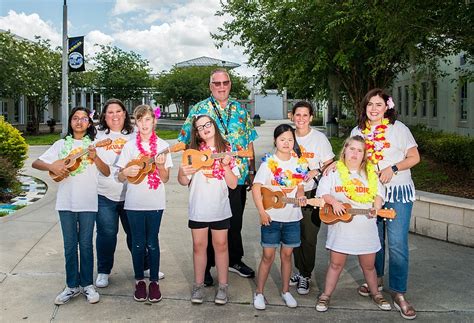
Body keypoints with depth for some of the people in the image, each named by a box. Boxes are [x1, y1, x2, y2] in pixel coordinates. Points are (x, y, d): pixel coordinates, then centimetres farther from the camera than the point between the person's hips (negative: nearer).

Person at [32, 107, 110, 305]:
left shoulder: (94, 145, 5)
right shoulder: (61, 144, 8)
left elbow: (107, 172, -3)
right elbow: (36, 163, 6)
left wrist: (95, 157, -19)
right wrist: (52, 166, -14)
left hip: (88, 202, -1)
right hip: (66, 201, 1)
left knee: (86, 244, 5)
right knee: (70, 245, 8)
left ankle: (87, 284, 17)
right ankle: (72, 285, 19)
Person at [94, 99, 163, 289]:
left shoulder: (134, 136, 9)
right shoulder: (98, 135, 6)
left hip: (131, 194, 1)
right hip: (105, 195, -1)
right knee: (106, 234, 1)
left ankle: (145, 267, 26)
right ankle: (103, 272, 18)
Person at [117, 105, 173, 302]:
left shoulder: (162, 146, 1)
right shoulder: (129, 146, 2)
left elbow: (165, 178, 0)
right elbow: (120, 178, 4)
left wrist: (160, 166, -18)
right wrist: (127, 172, -16)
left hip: (155, 202, 0)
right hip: (134, 202, 1)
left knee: (152, 242, 6)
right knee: (138, 243, 8)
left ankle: (154, 281, 19)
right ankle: (139, 281, 22)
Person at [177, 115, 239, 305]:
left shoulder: (226, 151, 0)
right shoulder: (193, 151, -1)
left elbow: (233, 184, -2)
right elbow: (184, 182, 1)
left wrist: (226, 165, -17)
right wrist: (182, 173, -21)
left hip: (220, 208, 0)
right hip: (198, 208, 0)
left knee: (220, 245, 9)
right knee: (199, 246, 9)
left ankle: (222, 286, 22)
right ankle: (198, 285, 23)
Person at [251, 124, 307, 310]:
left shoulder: (299, 164, 4)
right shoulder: (268, 163, -8)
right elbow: (256, 188, -11)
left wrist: (301, 196, -9)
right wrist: (262, 212, -17)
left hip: (292, 217, 3)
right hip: (271, 217, -3)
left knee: (287, 254, 13)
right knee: (268, 255, 2)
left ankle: (285, 291, 28)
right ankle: (259, 292, 17)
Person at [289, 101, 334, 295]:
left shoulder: (319, 138, -4)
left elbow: (330, 163, -3)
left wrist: (316, 172, -20)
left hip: (311, 194, -3)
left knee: (309, 237, -1)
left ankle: (306, 276, 14)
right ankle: (300, 270, 28)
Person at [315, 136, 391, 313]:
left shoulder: (370, 172, 8)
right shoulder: (334, 171, 1)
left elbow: (379, 194, 9)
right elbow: (322, 192, -2)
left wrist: (376, 208, -10)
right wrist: (334, 202, -19)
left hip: (366, 227, 2)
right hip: (341, 227, -2)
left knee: (368, 265, 14)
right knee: (336, 264, 5)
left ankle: (376, 294, 35)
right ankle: (325, 295, 19)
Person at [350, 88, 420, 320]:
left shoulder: (398, 128, -4)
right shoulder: (357, 131, 6)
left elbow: (414, 157, -1)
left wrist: (393, 168, -16)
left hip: (398, 192, -3)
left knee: (397, 244, -6)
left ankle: (399, 294, 4)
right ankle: (376, 279, 34)